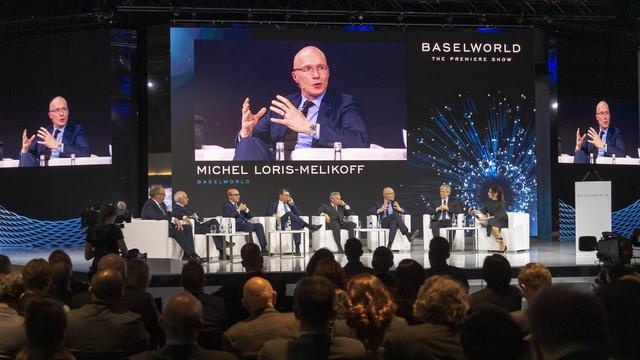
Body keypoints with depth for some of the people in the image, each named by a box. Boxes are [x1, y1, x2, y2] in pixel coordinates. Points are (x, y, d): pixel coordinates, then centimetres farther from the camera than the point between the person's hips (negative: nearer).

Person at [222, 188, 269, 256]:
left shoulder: (239, 204, 26)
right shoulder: (226, 205, 4)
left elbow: (249, 217, 23)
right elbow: (227, 217, -15)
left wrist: (246, 210, 3)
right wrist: (239, 210, -13)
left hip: (244, 223, 7)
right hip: (234, 225, -7)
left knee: (259, 225, -16)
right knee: (249, 226, -35)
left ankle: (263, 248, -24)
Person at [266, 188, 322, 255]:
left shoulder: (289, 204, 31)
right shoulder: (274, 204, 19)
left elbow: (298, 214, 20)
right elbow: (268, 213, 4)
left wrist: (292, 204, 11)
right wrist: (274, 215, -17)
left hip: (291, 224, 3)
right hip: (280, 224, -3)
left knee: (295, 224, -35)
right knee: (289, 213, -32)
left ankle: (297, 247, -50)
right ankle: (309, 226, -41)